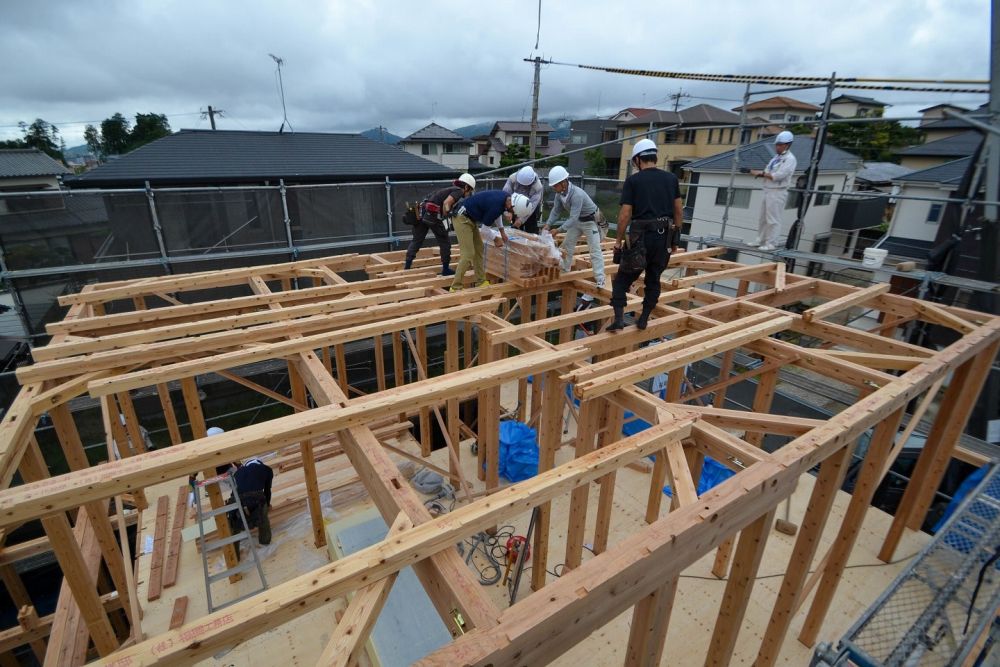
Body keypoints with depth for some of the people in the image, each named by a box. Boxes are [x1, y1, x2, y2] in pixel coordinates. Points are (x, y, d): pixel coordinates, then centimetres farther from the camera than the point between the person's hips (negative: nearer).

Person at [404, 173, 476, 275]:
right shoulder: (458, 191, 1)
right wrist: (445, 215, -3)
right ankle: (446, 269, 15)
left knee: (416, 240, 16)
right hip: (432, 214, -8)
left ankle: (407, 265, 19)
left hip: (422, 212, 8)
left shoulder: (450, 189, 27)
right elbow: (446, 203, -15)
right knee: (445, 242, 7)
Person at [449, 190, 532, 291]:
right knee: (468, 254, -13)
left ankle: (481, 282, 20)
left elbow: (497, 214, 20)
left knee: (479, 249, 12)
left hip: (471, 218, 10)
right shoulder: (496, 205, -30)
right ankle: (455, 287, -7)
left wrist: (502, 231, 15)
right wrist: (496, 239, -3)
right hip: (462, 219, -10)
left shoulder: (506, 197, -2)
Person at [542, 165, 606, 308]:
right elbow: (556, 211, -3)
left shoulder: (577, 194, -36)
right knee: (566, 246, 13)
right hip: (577, 221, 8)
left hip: (590, 221, -8)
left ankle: (600, 283, -9)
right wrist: (548, 225, -17)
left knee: (595, 251, -10)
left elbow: (573, 218, -39)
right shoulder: (559, 193, -12)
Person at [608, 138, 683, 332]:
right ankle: (644, 319, 19)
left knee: (622, 278, 6)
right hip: (664, 237, 4)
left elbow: (625, 214, -7)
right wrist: (675, 237, 17)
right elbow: (679, 211, 9)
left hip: (642, 237, -4)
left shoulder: (633, 180, -3)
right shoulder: (671, 178, 9)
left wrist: (618, 240, 1)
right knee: (653, 280, 14)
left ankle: (619, 318, -4)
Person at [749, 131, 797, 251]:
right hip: (768, 191, 9)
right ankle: (760, 240, 22)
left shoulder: (789, 159, -10)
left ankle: (771, 243, -3)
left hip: (778, 192, -9)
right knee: (763, 217, 13)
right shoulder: (776, 157, 16)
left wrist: (761, 173, -14)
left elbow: (778, 176, -19)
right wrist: (758, 172, -6)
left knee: (773, 219, -7)